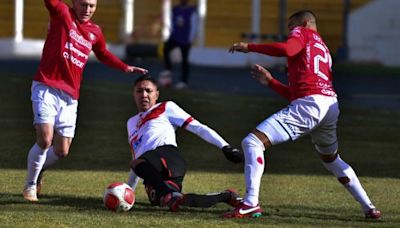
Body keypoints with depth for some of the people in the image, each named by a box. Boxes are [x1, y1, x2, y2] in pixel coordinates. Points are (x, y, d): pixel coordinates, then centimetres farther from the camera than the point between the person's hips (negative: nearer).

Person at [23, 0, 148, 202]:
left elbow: (104, 55, 33)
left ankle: (37, 170, 33)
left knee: (61, 151, 2)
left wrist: (126, 68, 26)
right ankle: (30, 185, 3)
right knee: (45, 139, -17)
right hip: (46, 88, -5)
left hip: (70, 96, 6)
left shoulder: (95, 32, 15)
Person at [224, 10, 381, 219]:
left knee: (252, 142, -12)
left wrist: (249, 47, -6)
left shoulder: (303, 33, 11)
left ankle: (251, 203, -25)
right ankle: (369, 208, 27)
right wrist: (270, 82, 30)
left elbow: (287, 49, -15)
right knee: (331, 159, 31)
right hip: (331, 104, 9)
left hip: (309, 103, -9)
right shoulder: (323, 49, 33)